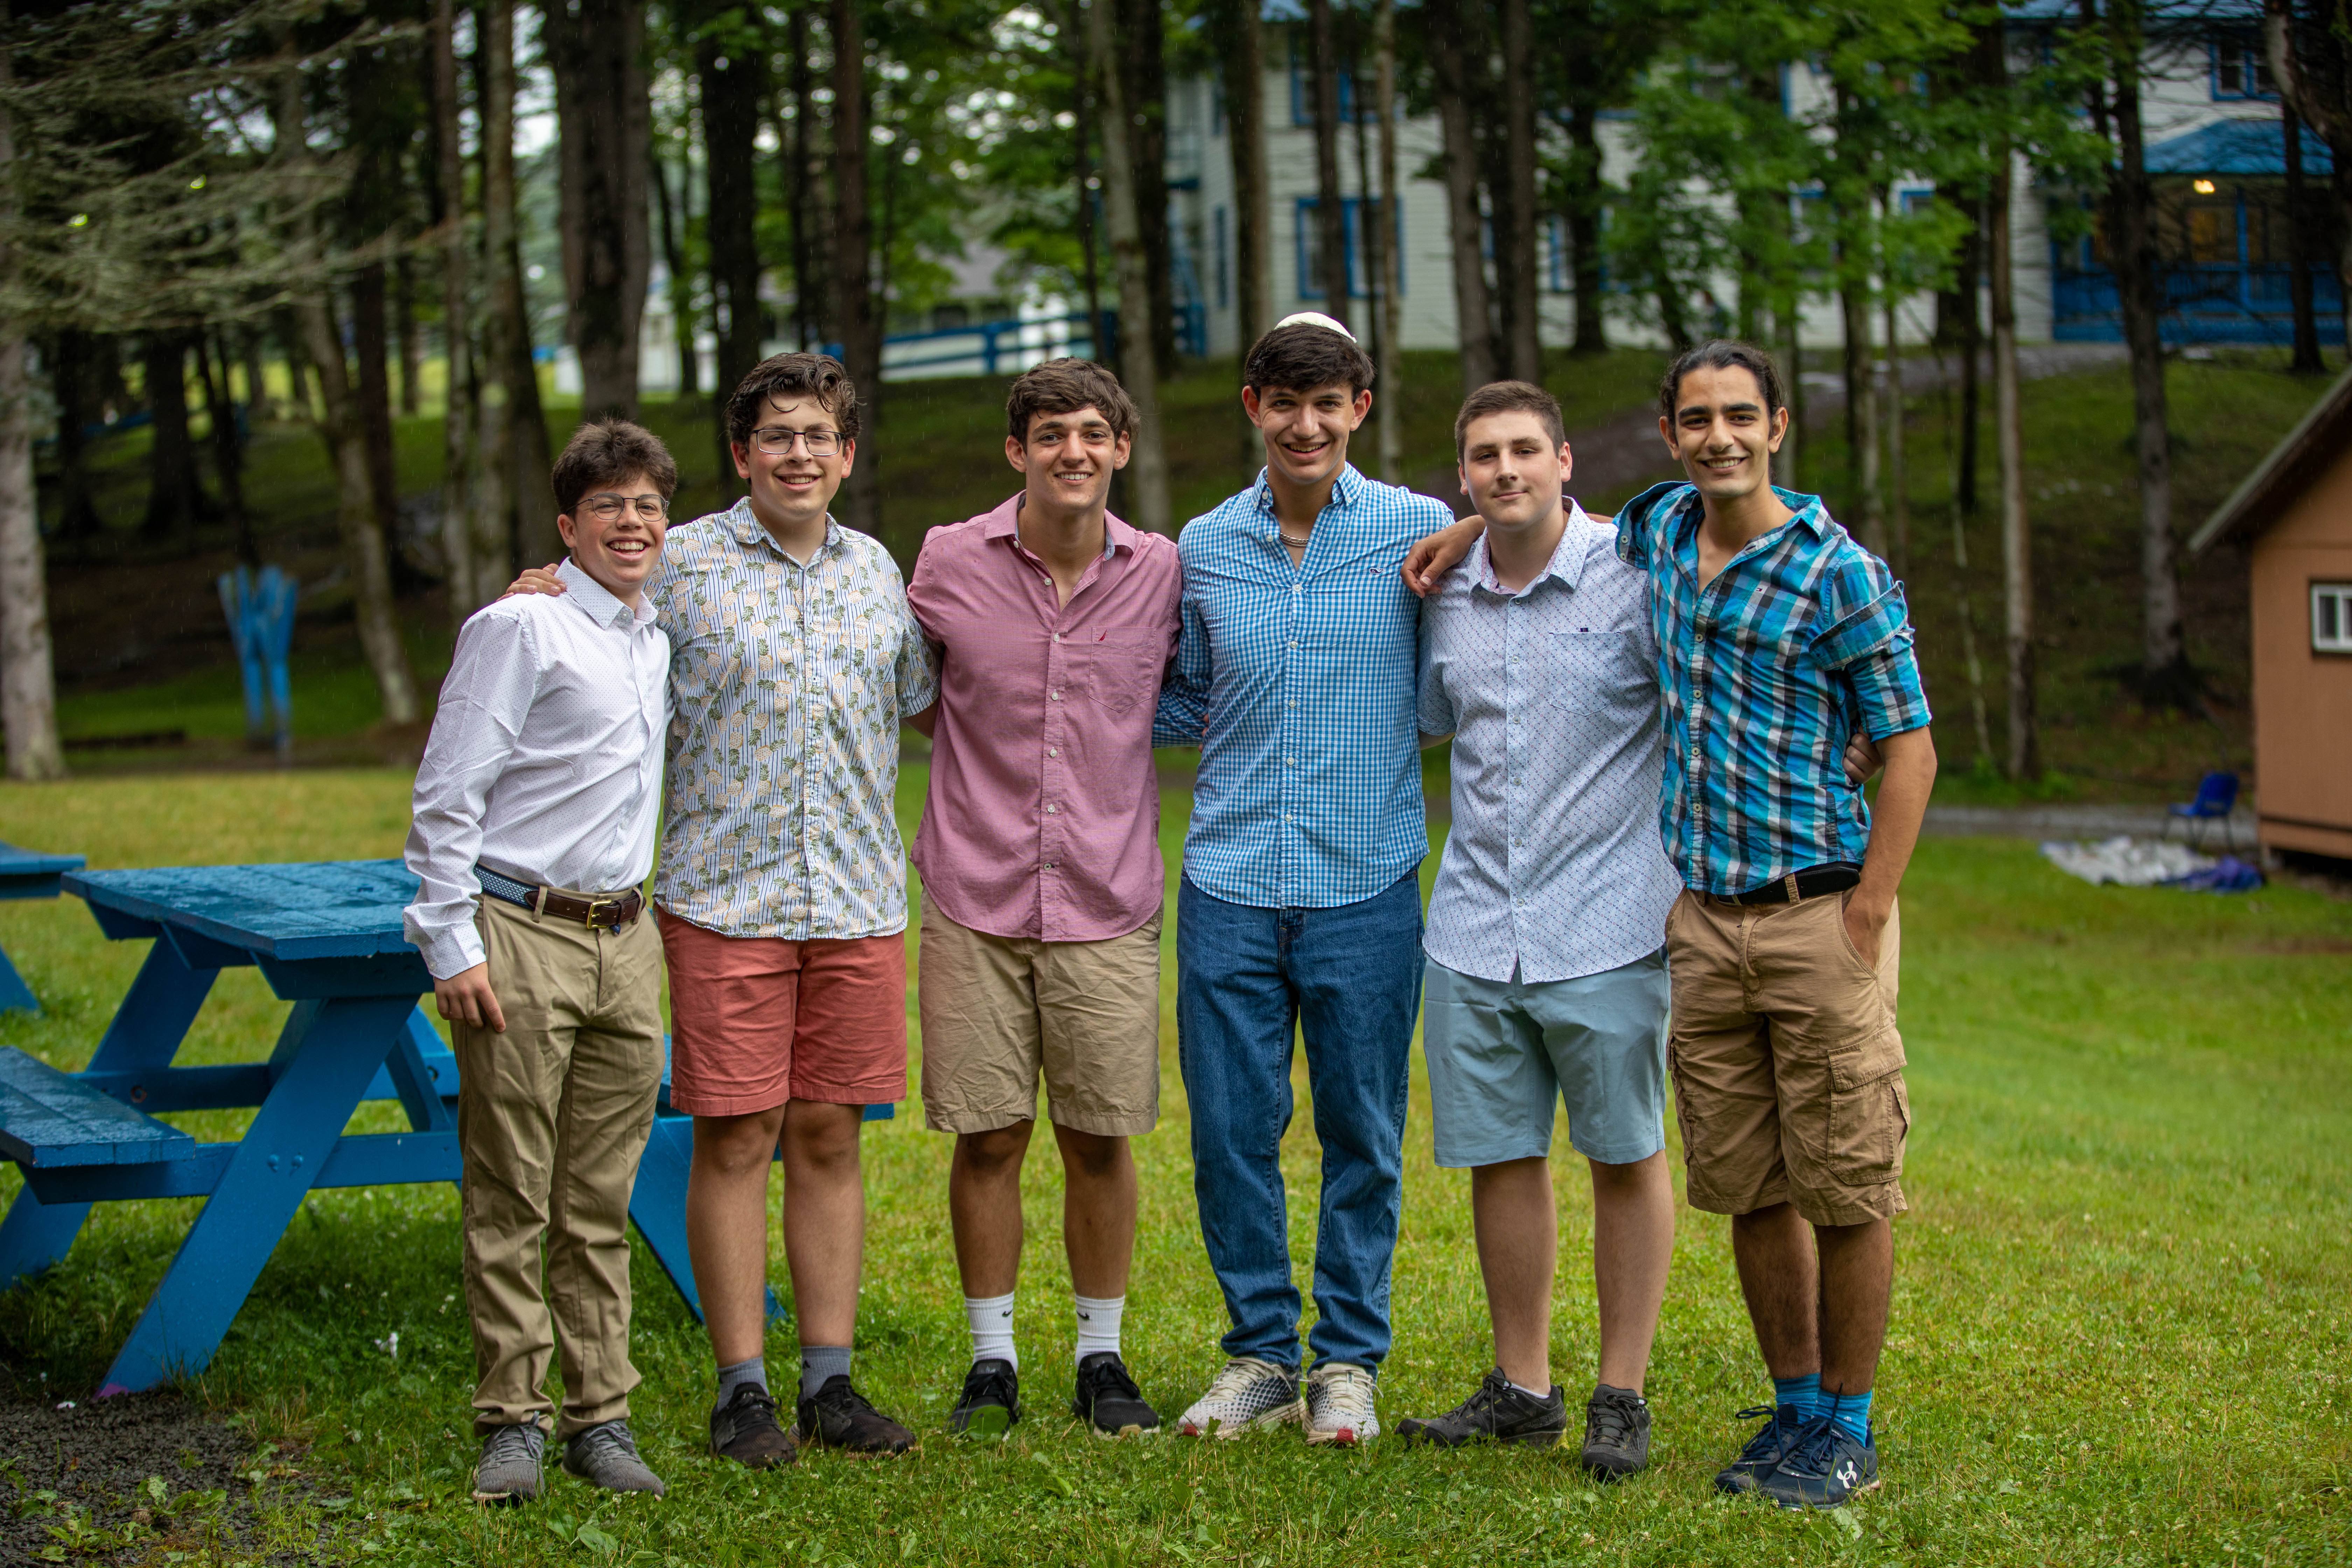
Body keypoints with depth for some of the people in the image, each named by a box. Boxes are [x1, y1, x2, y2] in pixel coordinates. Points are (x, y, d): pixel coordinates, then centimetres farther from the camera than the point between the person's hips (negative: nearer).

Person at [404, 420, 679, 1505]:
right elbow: (446, 797, -9)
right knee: (511, 1198, -2)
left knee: (602, 1202, 8)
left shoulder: (661, 640, 14)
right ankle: (511, 1422, 6)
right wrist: (453, 946, -13)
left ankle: (599, 1419, 13)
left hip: (625, 944, 6)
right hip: (520, 936, -6)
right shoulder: (520, 629, -7)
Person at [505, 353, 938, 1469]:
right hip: (726, 900, -4)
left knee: (829, 1137, 8)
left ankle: (830, 1381, 15)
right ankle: (742, 1389, 7)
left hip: (860, 903, 4)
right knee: (733, 1142, -2)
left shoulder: (877, 571, 12)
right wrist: (544, 608, -12)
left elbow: (923, 702, 25)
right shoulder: (678, 565, -2)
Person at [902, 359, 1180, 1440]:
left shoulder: (1161, 572, 1)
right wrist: (986, 751, 1)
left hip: (1107, 904, 1)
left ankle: (1101, 1359, 20)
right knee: (987, 1137, 3)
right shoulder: (950, 561, -2)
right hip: (976, 900, -1)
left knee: (1099, 1139, 6)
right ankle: (992, 1361, 17)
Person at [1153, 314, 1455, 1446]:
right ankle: (1259, 1352, 20)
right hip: (1229, 887, 2)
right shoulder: (1204, 549, 8)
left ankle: (1348, 1360, 19)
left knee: (1362, 1137, 6)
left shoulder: (1417, 534, -1)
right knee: (1231, 1132, 5)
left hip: (1365, 889, -2)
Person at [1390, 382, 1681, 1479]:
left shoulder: (1635, 576, -6)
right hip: (1474, 927, 5)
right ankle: (1522, 1389, 21)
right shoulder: (1445, 598, 8)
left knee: (1625, 1157, 5)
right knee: (1498, 1155, 9)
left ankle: (1622, 1397, 15)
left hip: (1605, 928, -4)